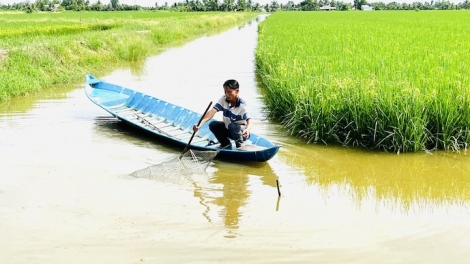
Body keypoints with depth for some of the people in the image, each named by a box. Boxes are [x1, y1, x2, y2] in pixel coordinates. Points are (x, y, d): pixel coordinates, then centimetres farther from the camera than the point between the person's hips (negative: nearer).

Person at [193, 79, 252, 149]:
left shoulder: (242, 105, -26)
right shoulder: (223, 99, -14)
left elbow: (249, 120, -39)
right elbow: (212, 111, -26)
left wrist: (247, 130, -64)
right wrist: (199, 124, -40)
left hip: (241, 131, -6)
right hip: (228, 130, 6)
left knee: (232, 126, -34)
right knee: (213, 125, -13)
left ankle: (240, 146, -11)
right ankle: (226, 144, 8)